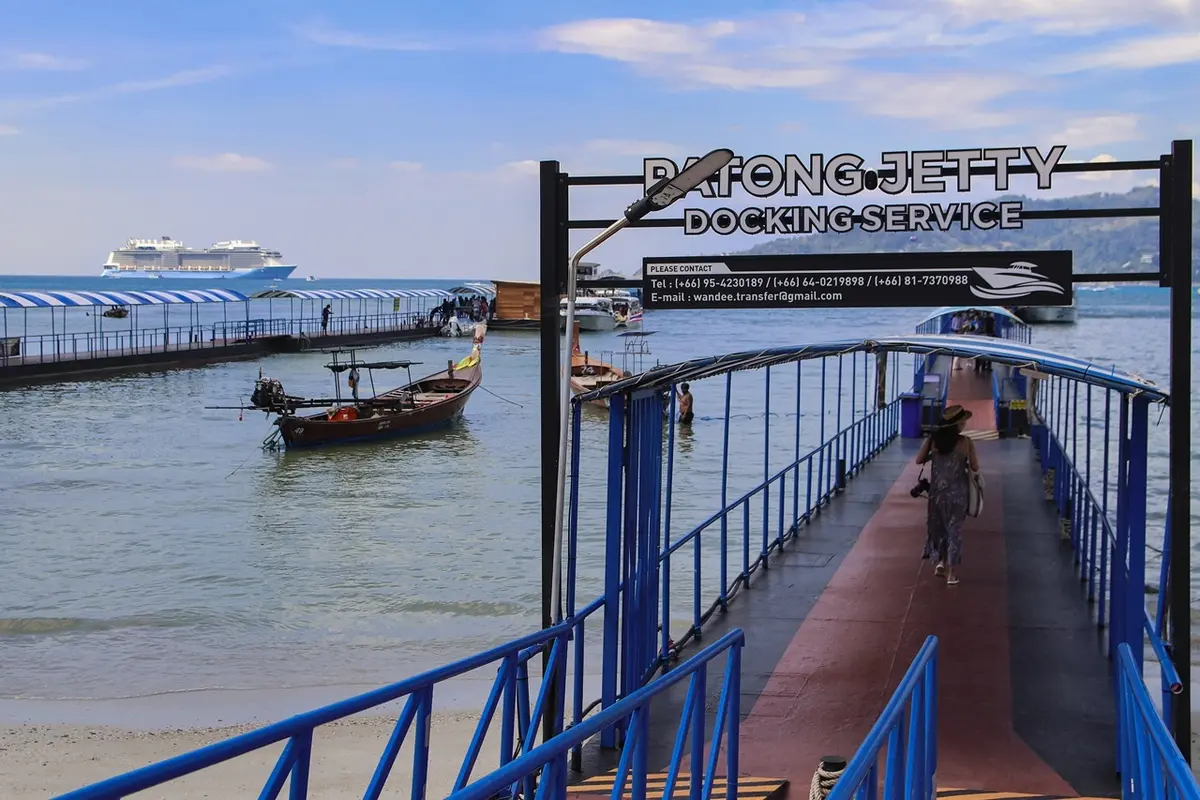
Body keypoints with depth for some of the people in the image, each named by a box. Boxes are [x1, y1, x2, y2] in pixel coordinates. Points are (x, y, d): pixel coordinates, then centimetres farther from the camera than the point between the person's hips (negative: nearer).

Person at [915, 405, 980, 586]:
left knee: (938, 526, 22)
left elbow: (919, 460, 0)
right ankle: (951, 572, 7)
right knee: (955, 529, 7)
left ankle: (941, 561, 19)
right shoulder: (966, 442, -11)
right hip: (957, 493, -2)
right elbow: (975, 467, -6)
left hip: (937, 491, 2)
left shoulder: (933, 440, -5)